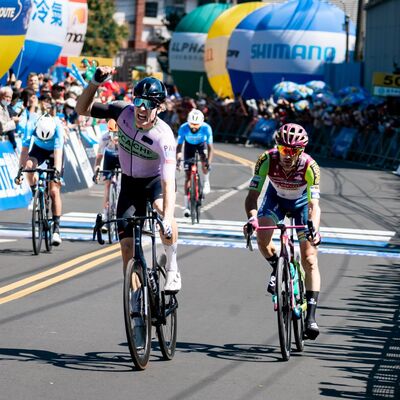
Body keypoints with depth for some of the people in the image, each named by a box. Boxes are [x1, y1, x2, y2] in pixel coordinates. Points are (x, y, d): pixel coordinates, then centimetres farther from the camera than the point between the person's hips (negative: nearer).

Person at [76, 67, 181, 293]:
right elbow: (83, 109, -12)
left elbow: (169, 182, -40)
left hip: (154, 181, -4)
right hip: (129, 183, 4)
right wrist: (95, 83, -30)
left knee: (163, 210, -36)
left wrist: (168, 220, -53)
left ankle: (172, 268, -16)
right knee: (127, 243, -5)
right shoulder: (124, 112, -20)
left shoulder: (164, 136, -32)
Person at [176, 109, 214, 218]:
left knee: (204, 160, -32)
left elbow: (210, 147, -33)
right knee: (188, 175, -5)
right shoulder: (183, 128, -33)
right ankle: (186, 206, -2)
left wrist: (209, 162, -45)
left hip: (201, 144, 0)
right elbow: (179, 145, -30)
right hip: (189, 145, 0)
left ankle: (206, 182, -2)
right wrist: (178, 159, -45)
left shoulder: (206, 128, -34)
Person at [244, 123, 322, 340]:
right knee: (262, 238, -26)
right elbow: (252, 195, -32)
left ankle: (311, 316, -5)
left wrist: (314, 229, -58)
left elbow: (314, 205, -40)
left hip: (302, 202, -1)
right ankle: (278, 268, 7)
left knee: (309, 258, -9)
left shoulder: (309, 167, -36)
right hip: (276, 197, 1)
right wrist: (252, 218, -52)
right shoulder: (267, 160, -32)